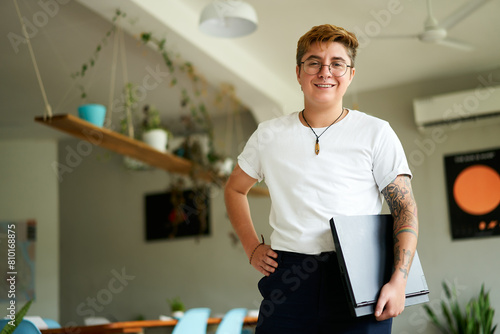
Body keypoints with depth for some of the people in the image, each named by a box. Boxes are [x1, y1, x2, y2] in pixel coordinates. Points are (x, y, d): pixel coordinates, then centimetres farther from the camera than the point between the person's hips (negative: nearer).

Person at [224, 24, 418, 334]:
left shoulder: (376, 133, 3)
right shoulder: (269, 134, 9)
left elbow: (406, 209, -1)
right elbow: (235, 189, 23)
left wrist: (398, 281, -13)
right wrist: (253, 248, 11)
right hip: (287, 278, 2)